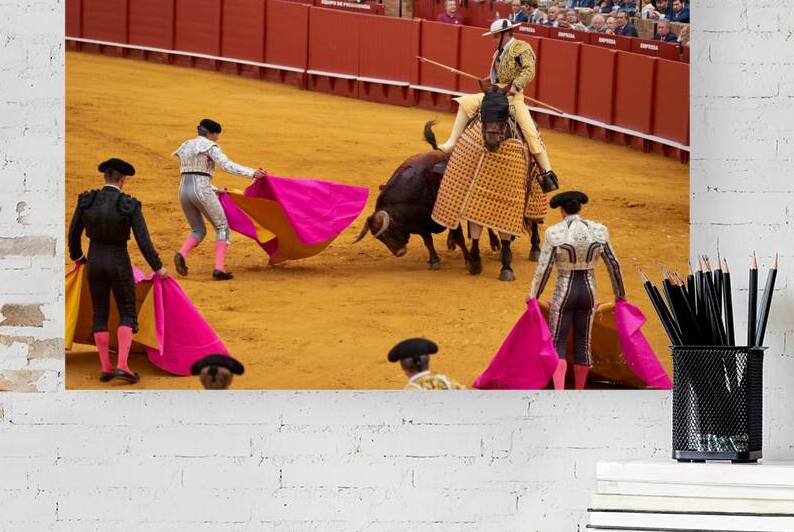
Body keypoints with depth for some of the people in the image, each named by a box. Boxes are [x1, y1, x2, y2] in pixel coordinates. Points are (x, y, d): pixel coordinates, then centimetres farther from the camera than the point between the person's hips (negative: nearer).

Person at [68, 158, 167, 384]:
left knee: (100, 314, 14)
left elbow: (73, 232, 3)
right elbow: (144, 241, -14)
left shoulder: (86, 200, -8)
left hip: (95, 262, 3)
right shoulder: (130, 206, -15)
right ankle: (122, 365, -7)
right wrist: (158, 268, 2)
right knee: (127, 314, 8)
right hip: (119, 264, -3)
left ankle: (105, 367, 12)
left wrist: (76, 256, 24)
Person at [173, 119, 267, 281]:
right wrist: (252, 173, -14)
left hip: (184, 190, 7)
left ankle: (182, 255, -11)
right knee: (222, 227, 6)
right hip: (202, 191, -6)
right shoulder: (209, 146, -1)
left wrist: (215, 190, 28)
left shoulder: (185, 147, 22)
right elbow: (227, 165, -15)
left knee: (198, 230, 19)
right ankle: (219, 268, -7)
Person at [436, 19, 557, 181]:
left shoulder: (521, 47, -7)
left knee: (530, 132, -18)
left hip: (514, 96, -8)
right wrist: (488, 82, 12)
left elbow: (529, 71, -19)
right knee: (465, 102, -5)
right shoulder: (500, 52, 16)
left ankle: (547, 172, -16)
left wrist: (516, 86, -31)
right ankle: (451, 143, -5)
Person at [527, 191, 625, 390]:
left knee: (557, 344, 4)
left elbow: (544, 269, -13)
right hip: (589, 292, 3)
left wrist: (533, 294, 2)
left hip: (564, 292, -3)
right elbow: (613, 264, 1)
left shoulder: (554, 233, -14)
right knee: (583, 342, 16)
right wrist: (620, 294, 14)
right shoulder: (598, 230, -6)